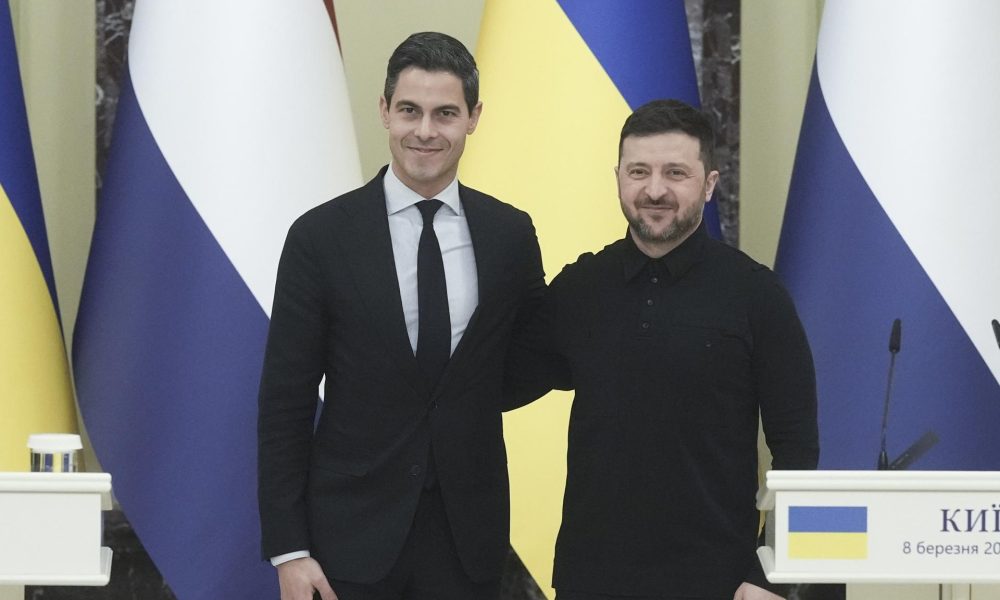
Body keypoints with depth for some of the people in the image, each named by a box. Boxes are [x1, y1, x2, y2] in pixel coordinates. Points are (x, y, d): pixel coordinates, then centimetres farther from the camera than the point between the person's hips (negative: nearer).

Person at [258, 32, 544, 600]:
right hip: (351, 531, -2)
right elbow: (285, 403, -4)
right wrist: (287, 549, -8)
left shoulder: (510, 234, 2)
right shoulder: (320, 236, -5)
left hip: (468, 531, 2)